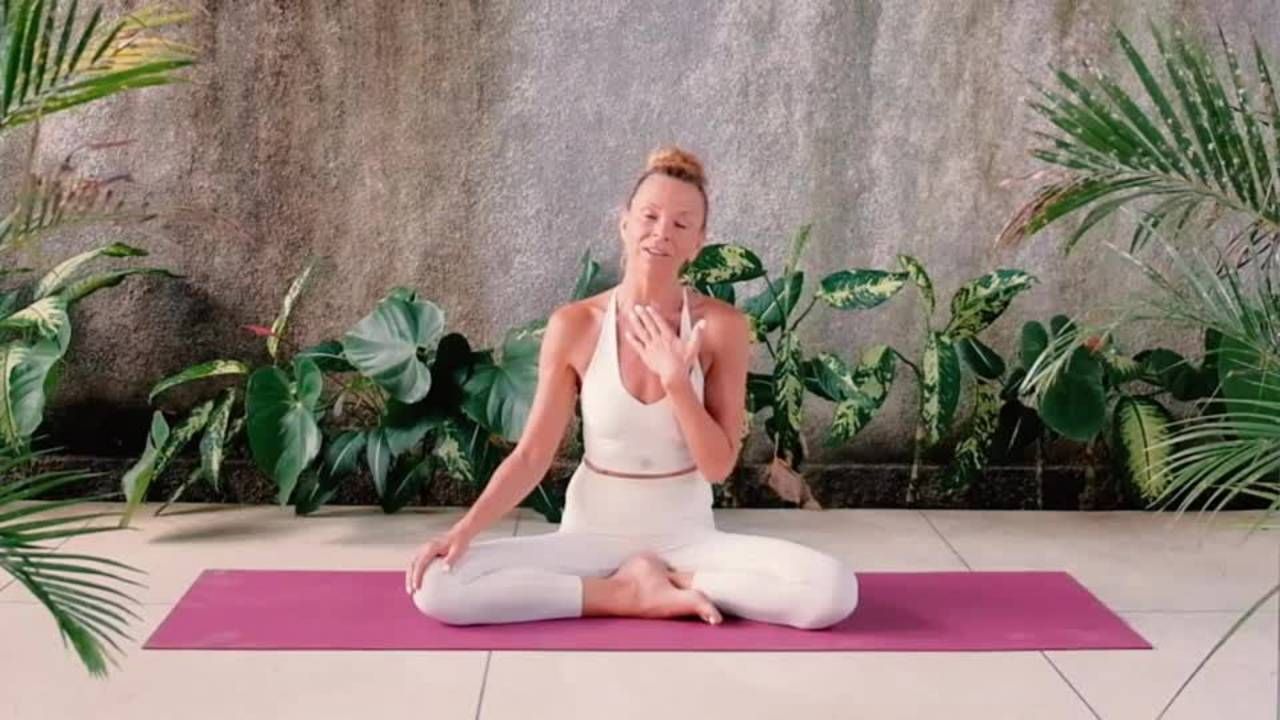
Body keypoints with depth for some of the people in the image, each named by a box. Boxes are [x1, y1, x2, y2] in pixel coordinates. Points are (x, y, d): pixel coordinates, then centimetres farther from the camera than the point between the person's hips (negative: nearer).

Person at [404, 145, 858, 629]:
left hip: (686, 537, 0)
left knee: (834, 590, -25)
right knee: (436, 586, -24)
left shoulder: (721, 326, -8)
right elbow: (532, 454, -4)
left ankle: (668, 579, -7)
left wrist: (676, 379, -21)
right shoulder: (574, 326, -8)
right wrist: (465, 528, -18)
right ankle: (632, 594, -13)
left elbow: (719, 466, -7)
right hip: (592, 534, 1)